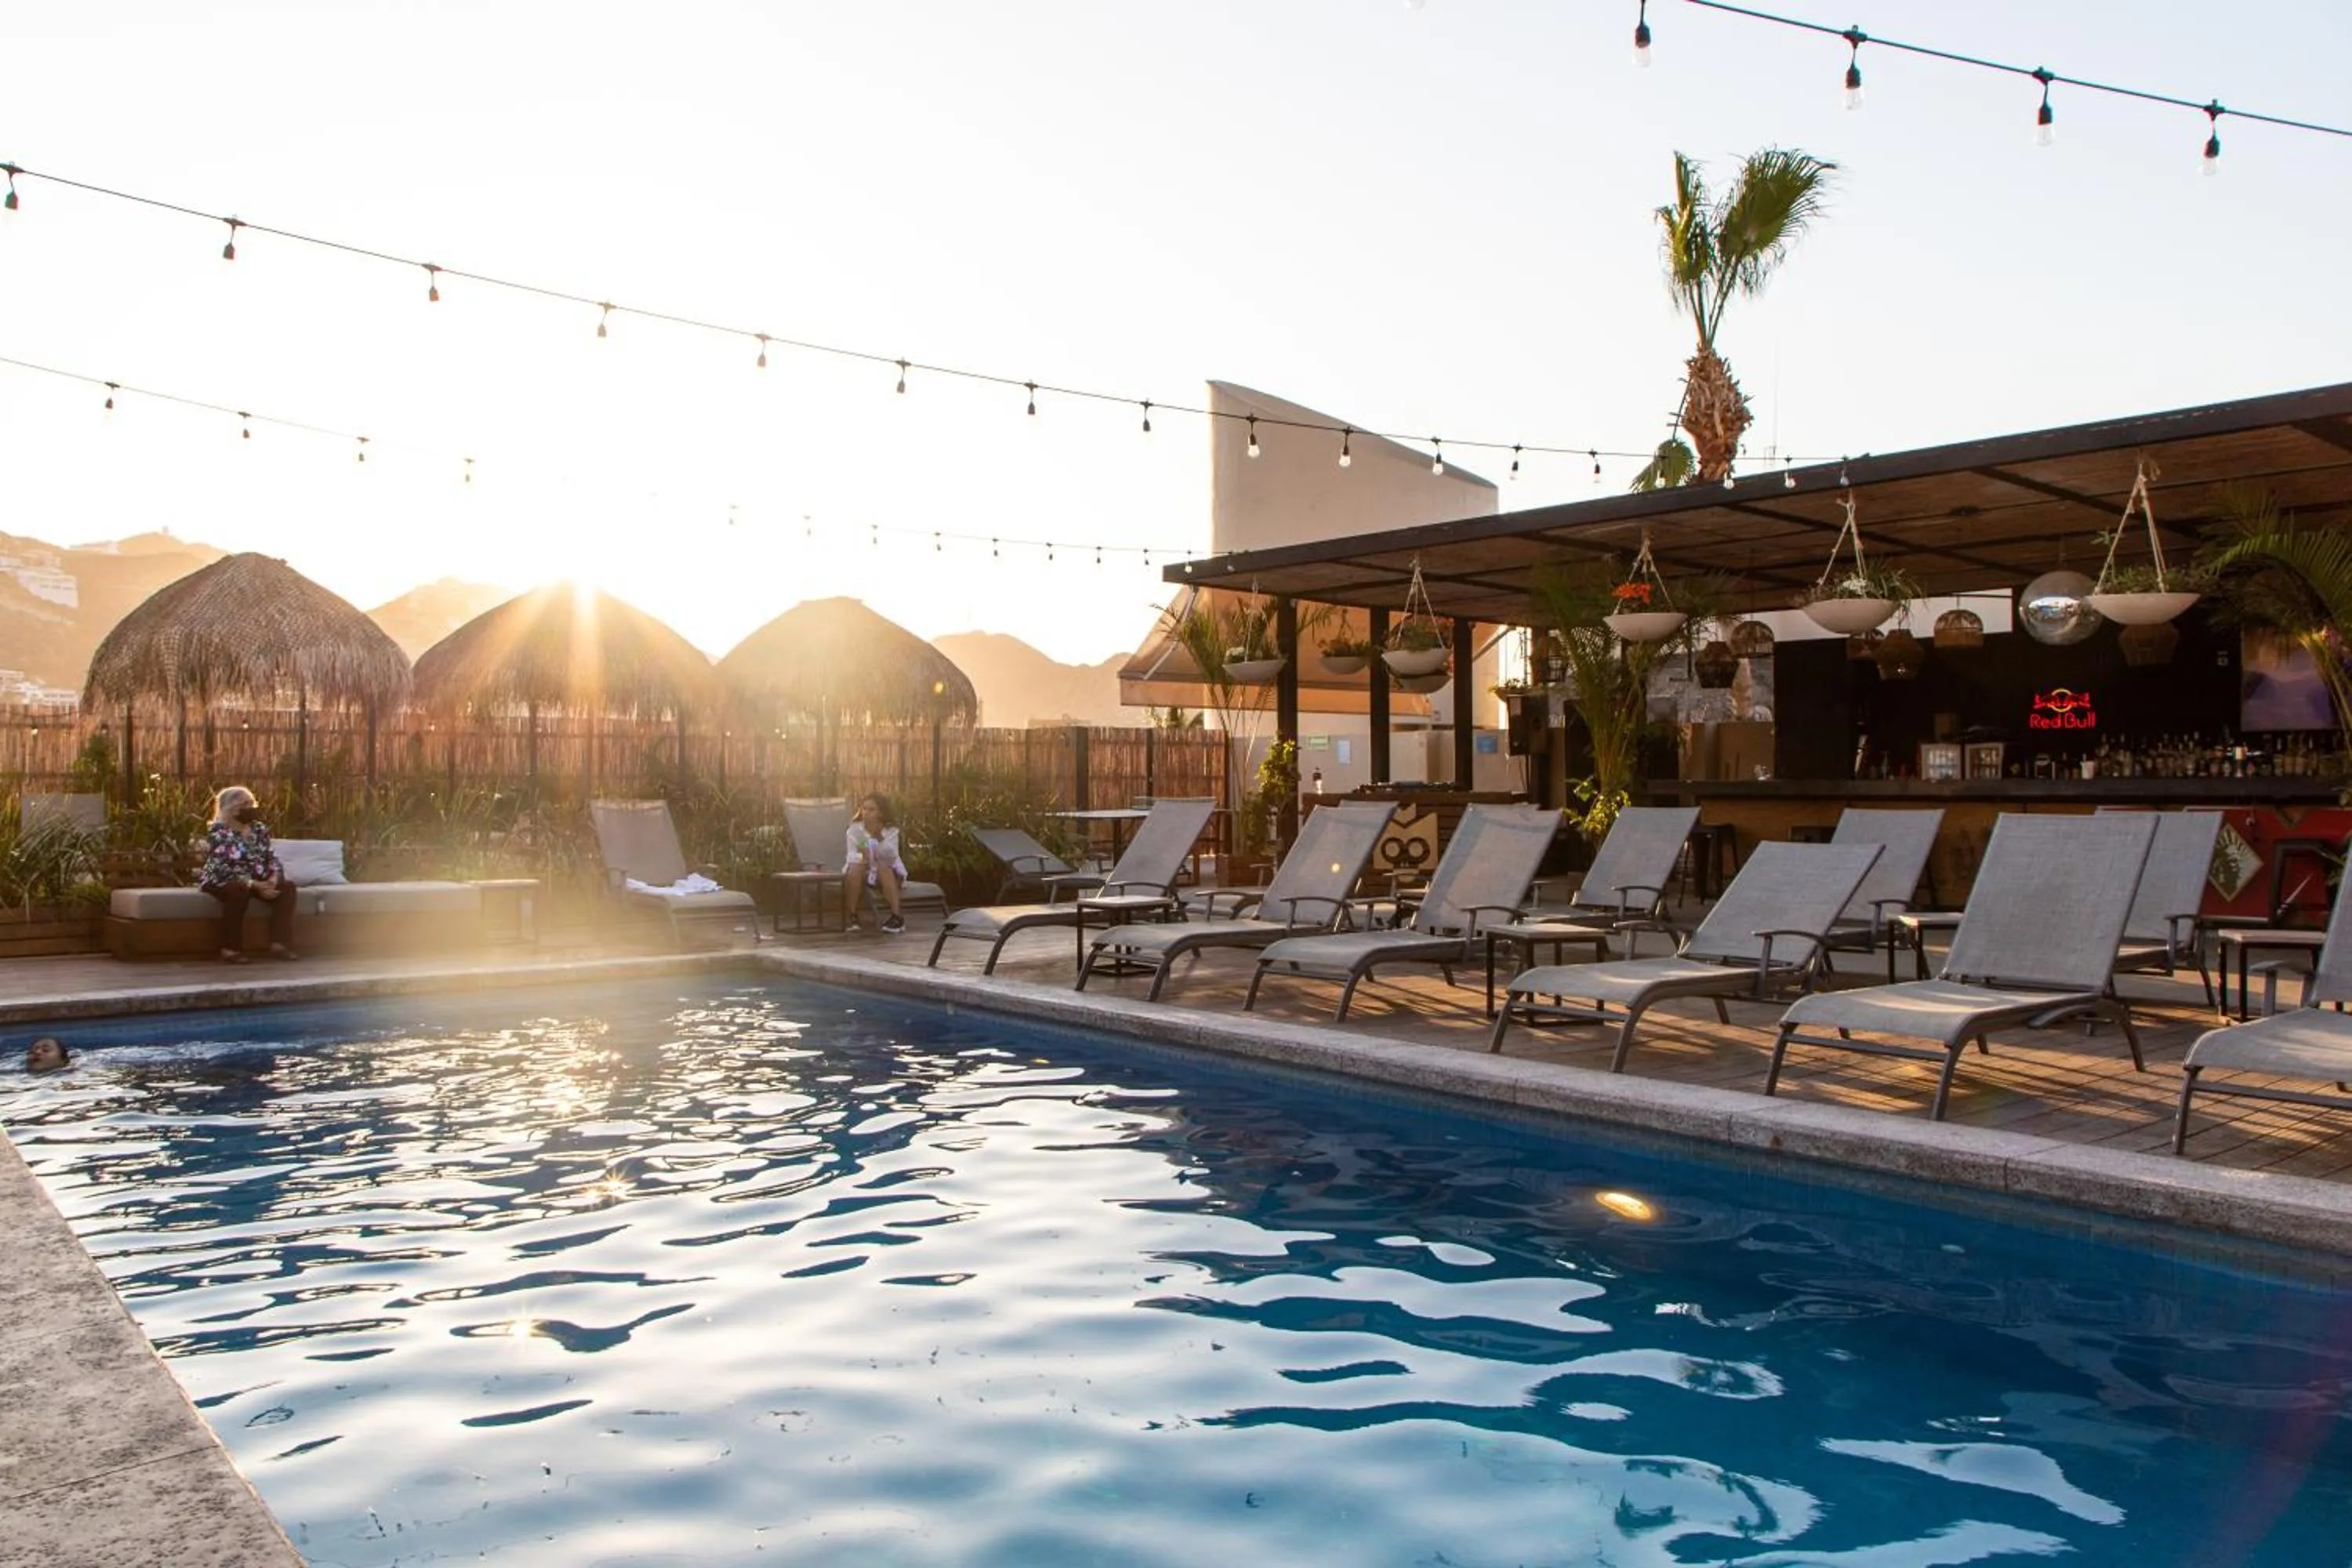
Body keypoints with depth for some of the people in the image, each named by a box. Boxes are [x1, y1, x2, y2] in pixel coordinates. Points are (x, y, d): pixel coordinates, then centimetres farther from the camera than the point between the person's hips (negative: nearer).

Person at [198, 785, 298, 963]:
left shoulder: (259, 829, 7)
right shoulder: (218, 834, -13)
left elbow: (272, 858, 6)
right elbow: (222, 870, -22)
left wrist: (273, 878, -17)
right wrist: (255, 885, -30)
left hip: (256, 882, 6)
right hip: (222, 882, -6)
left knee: (287, 887, -17)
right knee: (239, 890, -39)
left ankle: (279, 944, -24)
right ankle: (229, 950, -33)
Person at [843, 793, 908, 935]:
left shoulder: (891, 831, -9)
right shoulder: (855, 828, -6)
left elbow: (891, 856, -22)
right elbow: (852, 855, -14)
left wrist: (880, 838, -35)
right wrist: (861, 857, -37)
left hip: (887, 871, -1)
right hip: (864, 871, 1)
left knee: (884, 869, -34)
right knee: (854, 869, -31)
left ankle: (896, 917, -35)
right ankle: (852, 917, -25)